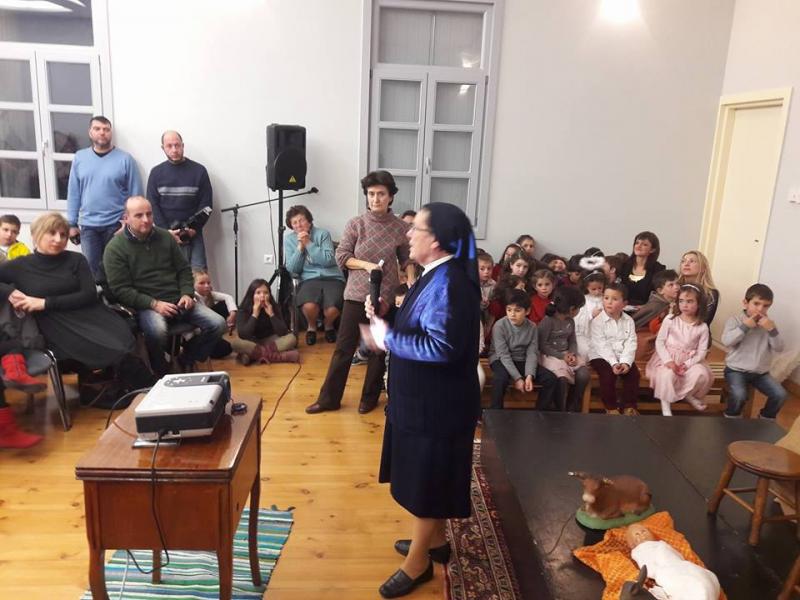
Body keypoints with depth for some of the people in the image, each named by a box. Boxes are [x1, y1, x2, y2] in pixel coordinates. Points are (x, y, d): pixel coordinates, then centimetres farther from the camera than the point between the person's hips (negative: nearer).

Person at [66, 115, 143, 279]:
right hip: (88, 226, 3)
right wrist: (72, 223, 5)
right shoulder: (79, 158, 4)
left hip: (117, 225, -2)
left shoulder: (125, 159, -4)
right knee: (91, 267, 9)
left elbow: (136, 194, -4)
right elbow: (73, 193, 7)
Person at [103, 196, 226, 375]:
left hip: (177, 300, 5)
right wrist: (154, 304, -19)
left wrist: (187, 294, -3)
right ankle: (161, 373, -7)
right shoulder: (115, 248, -4)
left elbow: (184, 269, 16)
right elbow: (120, 289, -10)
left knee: (218, 324, -13)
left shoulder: (165, 237, 10)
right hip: (145, 305, -5)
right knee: (157, 330, -38)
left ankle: (187, 360, 11)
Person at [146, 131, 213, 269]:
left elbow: (206, 203, 1)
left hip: (193, 235, -1)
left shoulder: (199, 170, 4)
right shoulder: (156, 172, 8)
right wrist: (166, 231, -10)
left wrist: (194, 228, -11)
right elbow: (152, 205, 3)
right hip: (165, 235, 1)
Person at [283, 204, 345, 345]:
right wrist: (300, 247, -7)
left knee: (332, 310, -29)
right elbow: (292, 270, 4)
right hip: (309, 280, 1)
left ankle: (328, 325, 11)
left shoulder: (322, 234, 4)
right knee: (309, 306, -34)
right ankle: (312, 327, 4)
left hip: (332, 278, -1)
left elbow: (329, 260, -9)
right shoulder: (289, 239, 10)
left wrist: (308, 244, -10)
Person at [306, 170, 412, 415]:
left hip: (386, 297, 0)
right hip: (356, 295, 0)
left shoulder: (401, 228, -2)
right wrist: (366, 265, -17)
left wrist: (411, 284, -9)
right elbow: (341, 256, -4)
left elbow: (407, 260, 4)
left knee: (379, 349, 11)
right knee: (344, 348, 5)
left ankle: (369, 398, 27)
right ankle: (329, 398, 17)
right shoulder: (355, 224, -3)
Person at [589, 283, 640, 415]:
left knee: (633, 373, -18)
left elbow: (630, 344, -6)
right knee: (608, 374, -27)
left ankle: (629, 405, -3)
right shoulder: (597, 321, -8)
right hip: (601, 356, -3)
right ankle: (611, 407, -10)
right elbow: (602, 346, -16)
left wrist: (625, 362, -22)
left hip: (622, 357, 4)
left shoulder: (629, 321, 2)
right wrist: (614, 363, -26)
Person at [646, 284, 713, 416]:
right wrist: (668, 360, -19)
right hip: (668, 358, -2)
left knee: (702, 374, -27)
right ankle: (665, 403, -11)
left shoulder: (702, 327, -2)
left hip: (690, 361, 2)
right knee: (668, 374, -33)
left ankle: (688, 394, 2)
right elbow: (659, 342, -6)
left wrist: (687, 364, -19)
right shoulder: (670, 320, -6)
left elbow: (702, 351, -3)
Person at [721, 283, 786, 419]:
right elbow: (726, 341, -22)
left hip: (761, 372, 4)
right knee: (739, 395, -28)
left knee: (780, 395, -11)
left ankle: (766, 420, 17)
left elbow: (779, 348, -3)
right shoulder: (735, 320, -5)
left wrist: (772, 330, -17)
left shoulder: (768, 323, 6)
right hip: (736, 370, -4)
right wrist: (745, 326, -22)